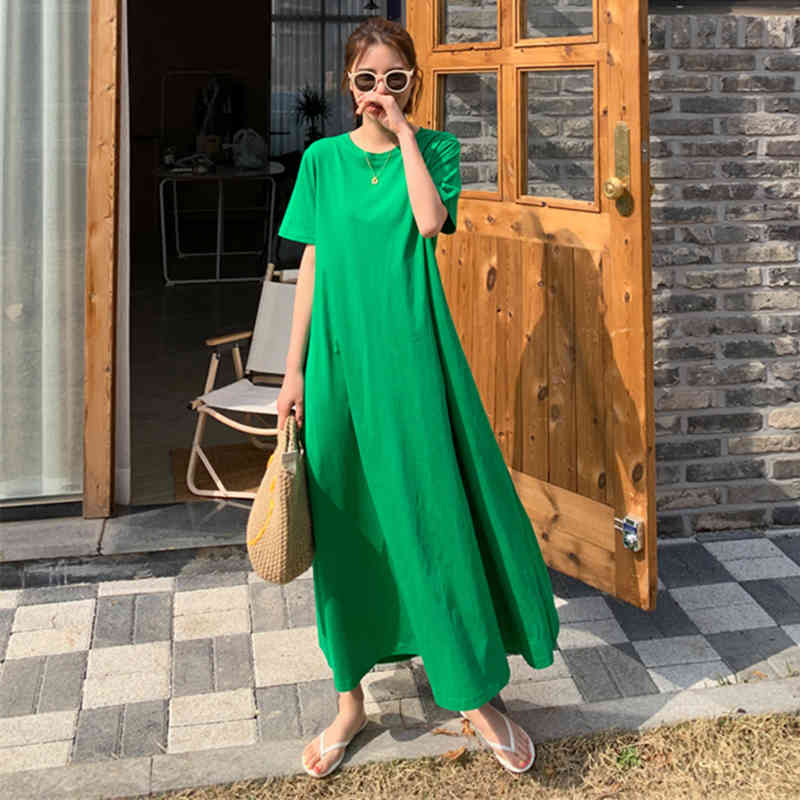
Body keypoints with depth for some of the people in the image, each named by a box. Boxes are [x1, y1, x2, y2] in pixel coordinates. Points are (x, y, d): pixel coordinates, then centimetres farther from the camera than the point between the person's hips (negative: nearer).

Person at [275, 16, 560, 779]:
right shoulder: (323, 159, 8)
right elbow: (311, 267, 7)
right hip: (340, 355, 2)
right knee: (344, 525, 7)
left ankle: (476, 694, 15)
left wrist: (403, 132, -8)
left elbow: (430, 220, -15)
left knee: (438, 513, 0)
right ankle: (350, 697, 21)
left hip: (412, 353, -1)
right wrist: (294, 370, 2)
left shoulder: (436, 147, 6)